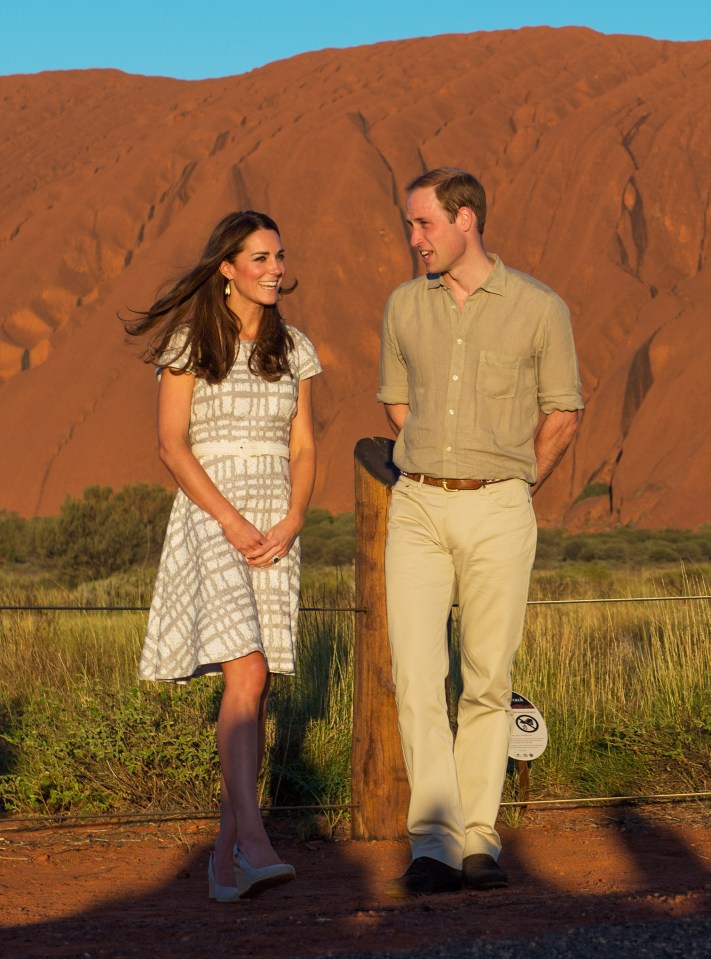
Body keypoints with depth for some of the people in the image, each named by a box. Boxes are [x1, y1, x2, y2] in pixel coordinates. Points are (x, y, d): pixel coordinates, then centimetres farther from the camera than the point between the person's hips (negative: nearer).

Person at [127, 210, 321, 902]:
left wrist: (290, 524, -6)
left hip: (276, 527, 5)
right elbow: (172, 443, -6)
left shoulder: (293, 350, 12)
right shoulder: (190, 342, -1)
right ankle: (254, 845, -27)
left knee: (256, 691, 2)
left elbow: (303, 449, 11)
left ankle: (226, 854, 9)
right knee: (247, 674, -21)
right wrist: (231, 521, -15)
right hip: (208, 516, -5)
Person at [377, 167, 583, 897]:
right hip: (419, 510, 2)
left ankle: (478, 842, 12)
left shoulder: (540, 309, -3)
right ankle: (433, 845, -13)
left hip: (498, 513, -2)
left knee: (487, 679, 3)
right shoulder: (405, 306, 7)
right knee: (416, 673, -11)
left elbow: (562, 416, 6)